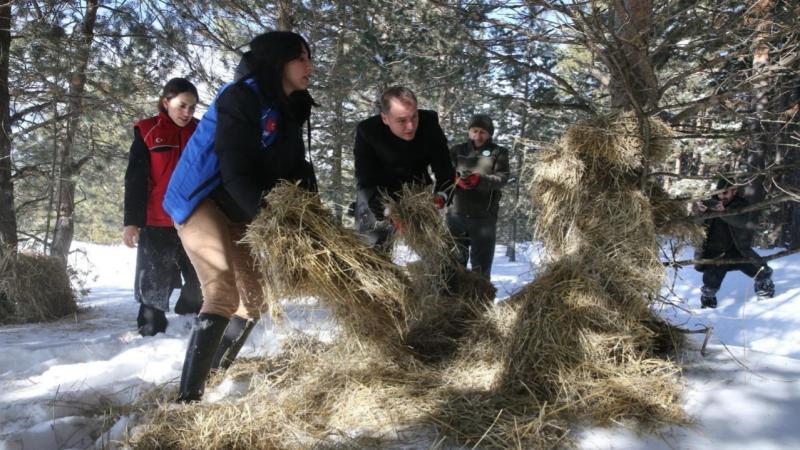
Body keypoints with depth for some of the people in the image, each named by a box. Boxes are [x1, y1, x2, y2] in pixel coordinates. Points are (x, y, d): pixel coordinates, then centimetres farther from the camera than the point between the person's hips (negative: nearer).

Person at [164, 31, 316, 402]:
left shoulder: (289, 110, 7)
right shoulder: (241, 97, -19)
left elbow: (296, 169, 3)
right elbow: (237, 173, -26)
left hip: (240, 213, 9)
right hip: (200, 201, -9)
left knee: (256, 294, 11)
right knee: (223, 292, -22)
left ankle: (219, 373, 28)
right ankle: (189, 396, -20)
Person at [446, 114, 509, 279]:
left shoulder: (498, 153, 6)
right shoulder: (457, 151, 10)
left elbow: (502, 178, -7)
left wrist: (480, 179, -25)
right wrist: (457, 180, -23)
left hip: (484, 215, -1)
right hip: (457, 212, 2)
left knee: (481, 261, 3)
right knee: (455, 259, 9)